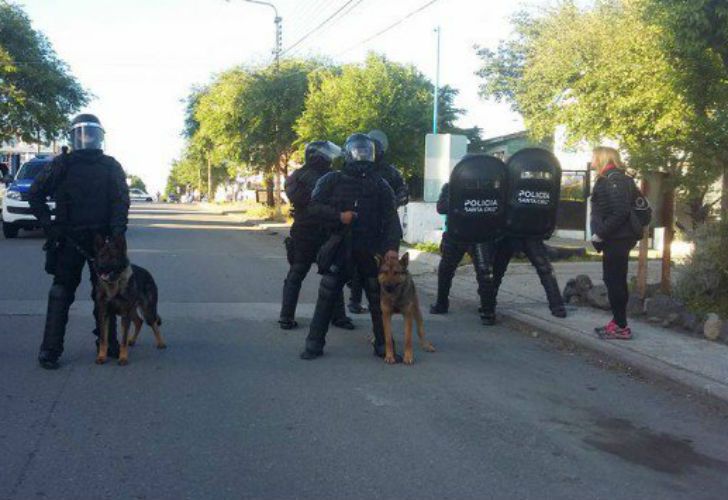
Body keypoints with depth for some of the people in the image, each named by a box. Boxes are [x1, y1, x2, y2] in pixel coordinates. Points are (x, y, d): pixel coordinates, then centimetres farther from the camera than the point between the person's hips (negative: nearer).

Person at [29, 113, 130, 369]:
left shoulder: (111, 166, 6)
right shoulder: (61, 164, 3)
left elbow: (121, 201, -3)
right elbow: (35, 194, 6)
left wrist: (117, 232, -16)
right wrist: (49, 224, -6)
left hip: (102, 240, 2)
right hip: (68, 240, -2)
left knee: (105, 292, 7)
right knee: (61, 293, 1)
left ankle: (108, 343, 14)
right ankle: (50, 349, 5)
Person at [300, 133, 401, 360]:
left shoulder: (380, 184, 6)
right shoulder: (332, 180, 3)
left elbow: (391, 218, 1)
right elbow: (314, 206, -2)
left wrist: (392, 247, -12)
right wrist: (339, 216, -15)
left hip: (371, 249, 1)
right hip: (341, 246, -1)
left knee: (378, 297, 5)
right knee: (327, 295, 1)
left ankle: (383, 344, 17)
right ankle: (314, 343, 10)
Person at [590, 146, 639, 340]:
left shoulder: (614, 179, -13)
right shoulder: (609, 178, 18)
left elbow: (620, 212, -23)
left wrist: (600, 234, -20)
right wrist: (601, 234, 11)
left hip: (616, 239, -10)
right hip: (615, 238, 10)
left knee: (614, 281, -6)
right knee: (615, 281, 13)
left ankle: (621, 327, -2)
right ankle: (617, 322, 19)